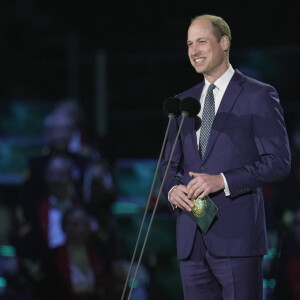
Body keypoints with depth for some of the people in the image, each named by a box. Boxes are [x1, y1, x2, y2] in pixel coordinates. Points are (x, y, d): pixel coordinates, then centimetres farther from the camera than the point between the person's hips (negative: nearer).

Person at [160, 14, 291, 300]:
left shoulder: (259, 96, -1)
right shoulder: (183, 102, 17)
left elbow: (279, 161, -7)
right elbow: (169, 162, 21)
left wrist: (223, 180, -17)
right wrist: (172, 188, -2)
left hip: (236, 234, -5)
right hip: (191, 238, 6)